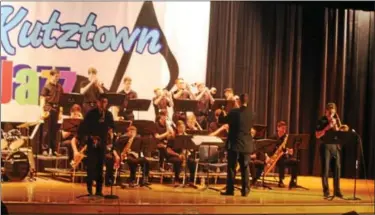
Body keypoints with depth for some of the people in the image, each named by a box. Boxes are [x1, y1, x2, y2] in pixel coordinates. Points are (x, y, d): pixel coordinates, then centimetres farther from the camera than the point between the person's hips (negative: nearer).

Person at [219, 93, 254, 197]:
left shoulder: (234, 112, -12)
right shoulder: (251, 113, 2)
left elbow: (222, 120, -2)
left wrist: (222, 113, 20)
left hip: (234, 144, -4)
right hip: (246, 145, 4)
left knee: (231, 168, 3)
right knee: (245, 168, 8)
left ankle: (230, 190, 2)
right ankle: (245, 190, 6)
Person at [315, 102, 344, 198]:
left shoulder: (336, 120, 12)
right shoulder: (321, 121, 0)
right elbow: (317, 135, -7)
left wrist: (335, 126, -8)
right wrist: (327, 127, -15)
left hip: (335, 146, 4)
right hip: (326, 146, -4)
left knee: (337, 168, 0)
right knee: (325, 169, -5)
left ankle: (337, 191, 8)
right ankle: (326, 191, 2)